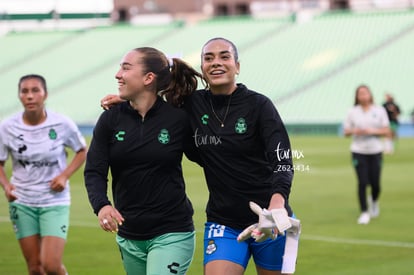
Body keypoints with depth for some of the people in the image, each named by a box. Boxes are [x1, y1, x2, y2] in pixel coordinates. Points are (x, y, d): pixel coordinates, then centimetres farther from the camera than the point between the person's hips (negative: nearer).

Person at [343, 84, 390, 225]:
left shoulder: (379, 110, 3)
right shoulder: (352, 112, 3)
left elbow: (386, 131, 2)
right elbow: (346, 131, 6)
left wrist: (372, 131, -14)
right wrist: (354, 131, -15)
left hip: (375, 151, 1)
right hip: (358, 151, -1)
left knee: (375, 183, 2)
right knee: (362, 183, -8)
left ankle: (374, 201, 35)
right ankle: (364, 213, 2)